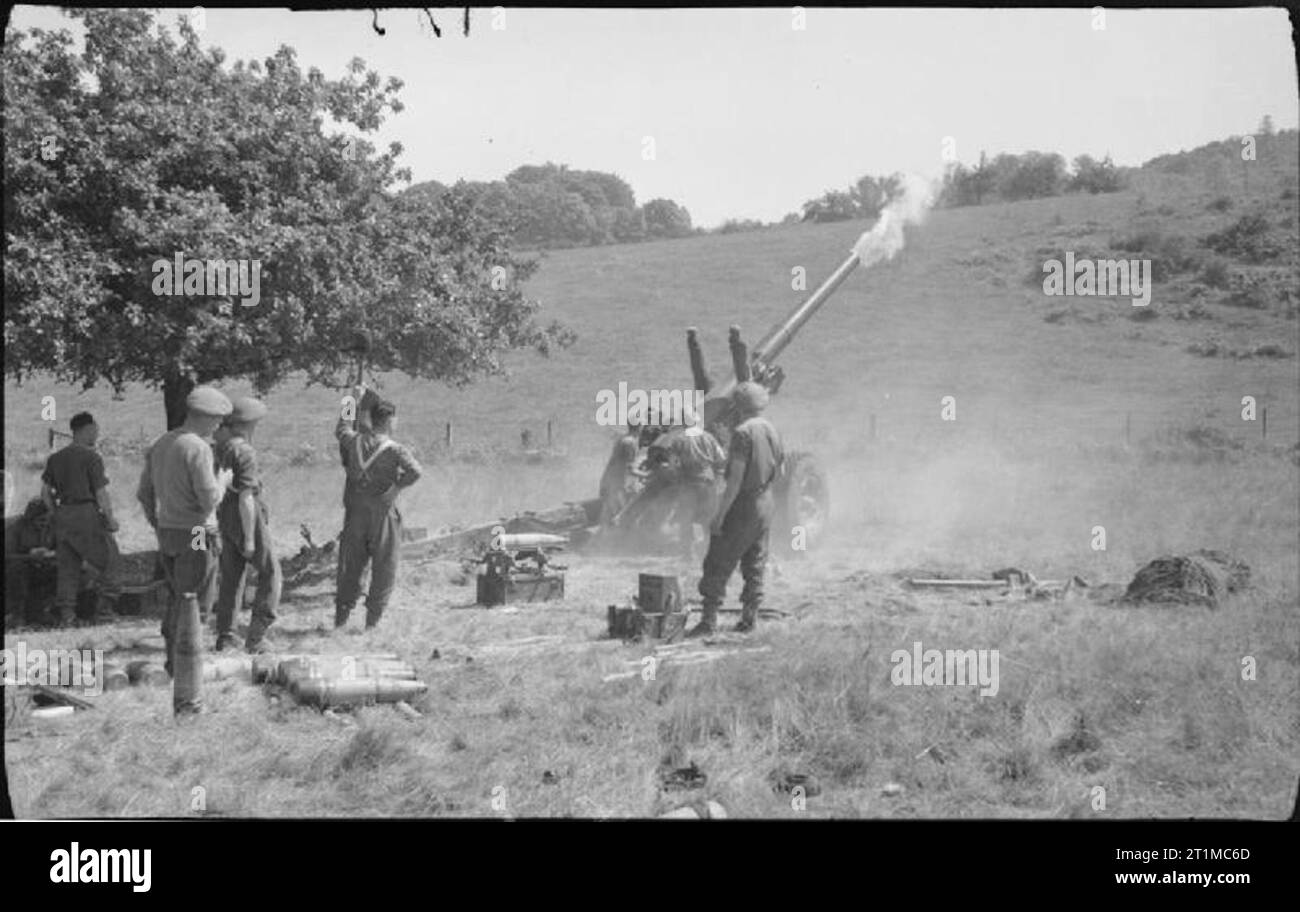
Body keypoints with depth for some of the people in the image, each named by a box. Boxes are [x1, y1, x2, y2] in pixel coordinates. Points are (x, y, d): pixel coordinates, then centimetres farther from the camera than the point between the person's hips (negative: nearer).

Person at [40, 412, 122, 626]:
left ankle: (66, 613, 7)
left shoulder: (55, 458, 10)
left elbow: (45, 492, 9)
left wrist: (55, 515, 17)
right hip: (87, 514, -6)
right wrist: (110, 519, -3)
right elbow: (101, 494, -13)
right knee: (110, 561, 6)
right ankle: (102, 609, 3)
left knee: (67, 567, 10)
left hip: (63, 515, 6)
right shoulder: (92, 457, -10)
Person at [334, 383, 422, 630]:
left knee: (349, 569, 14)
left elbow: (341, 430, 23)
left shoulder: (355, 441, 0)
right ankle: (372, 623, 7)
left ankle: (340, 621, 20)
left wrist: (354, 402, 28)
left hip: (355, 514, 4)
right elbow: (415, 471, -28)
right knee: (383, 571, 7)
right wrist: (396, 486, -15)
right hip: (382, 515, -4)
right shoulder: (395, 450, -13)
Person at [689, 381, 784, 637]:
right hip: (766, 501, 8)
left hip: (743, 504, -8)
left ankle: (709, 619, -4)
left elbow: (735, 479, -21)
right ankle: (749, 618, 16)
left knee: (718, 564, -2)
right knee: (755, 564, 14)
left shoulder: (743, 433, -18)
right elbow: (779, 469, 16)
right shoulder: (771, 430, 5)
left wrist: (719, 515, -18)